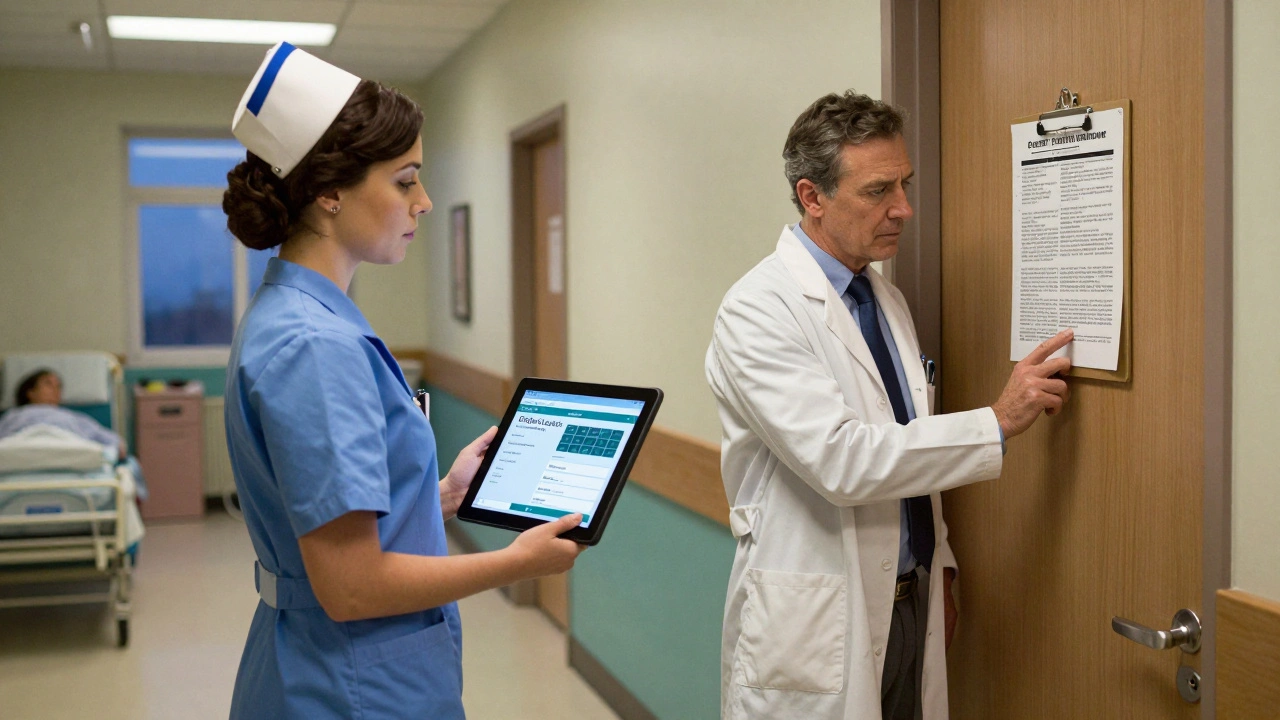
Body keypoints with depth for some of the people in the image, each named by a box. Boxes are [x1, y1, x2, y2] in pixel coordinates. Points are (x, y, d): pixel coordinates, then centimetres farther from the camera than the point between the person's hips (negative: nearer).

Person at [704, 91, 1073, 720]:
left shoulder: (888, 301, 10)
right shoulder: (757, 311, -16)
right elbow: (840, 460, -26)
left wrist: (938, 567, 15)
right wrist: (999, 421, -21)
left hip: (907, 608, 7)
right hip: (815, 627, -7)